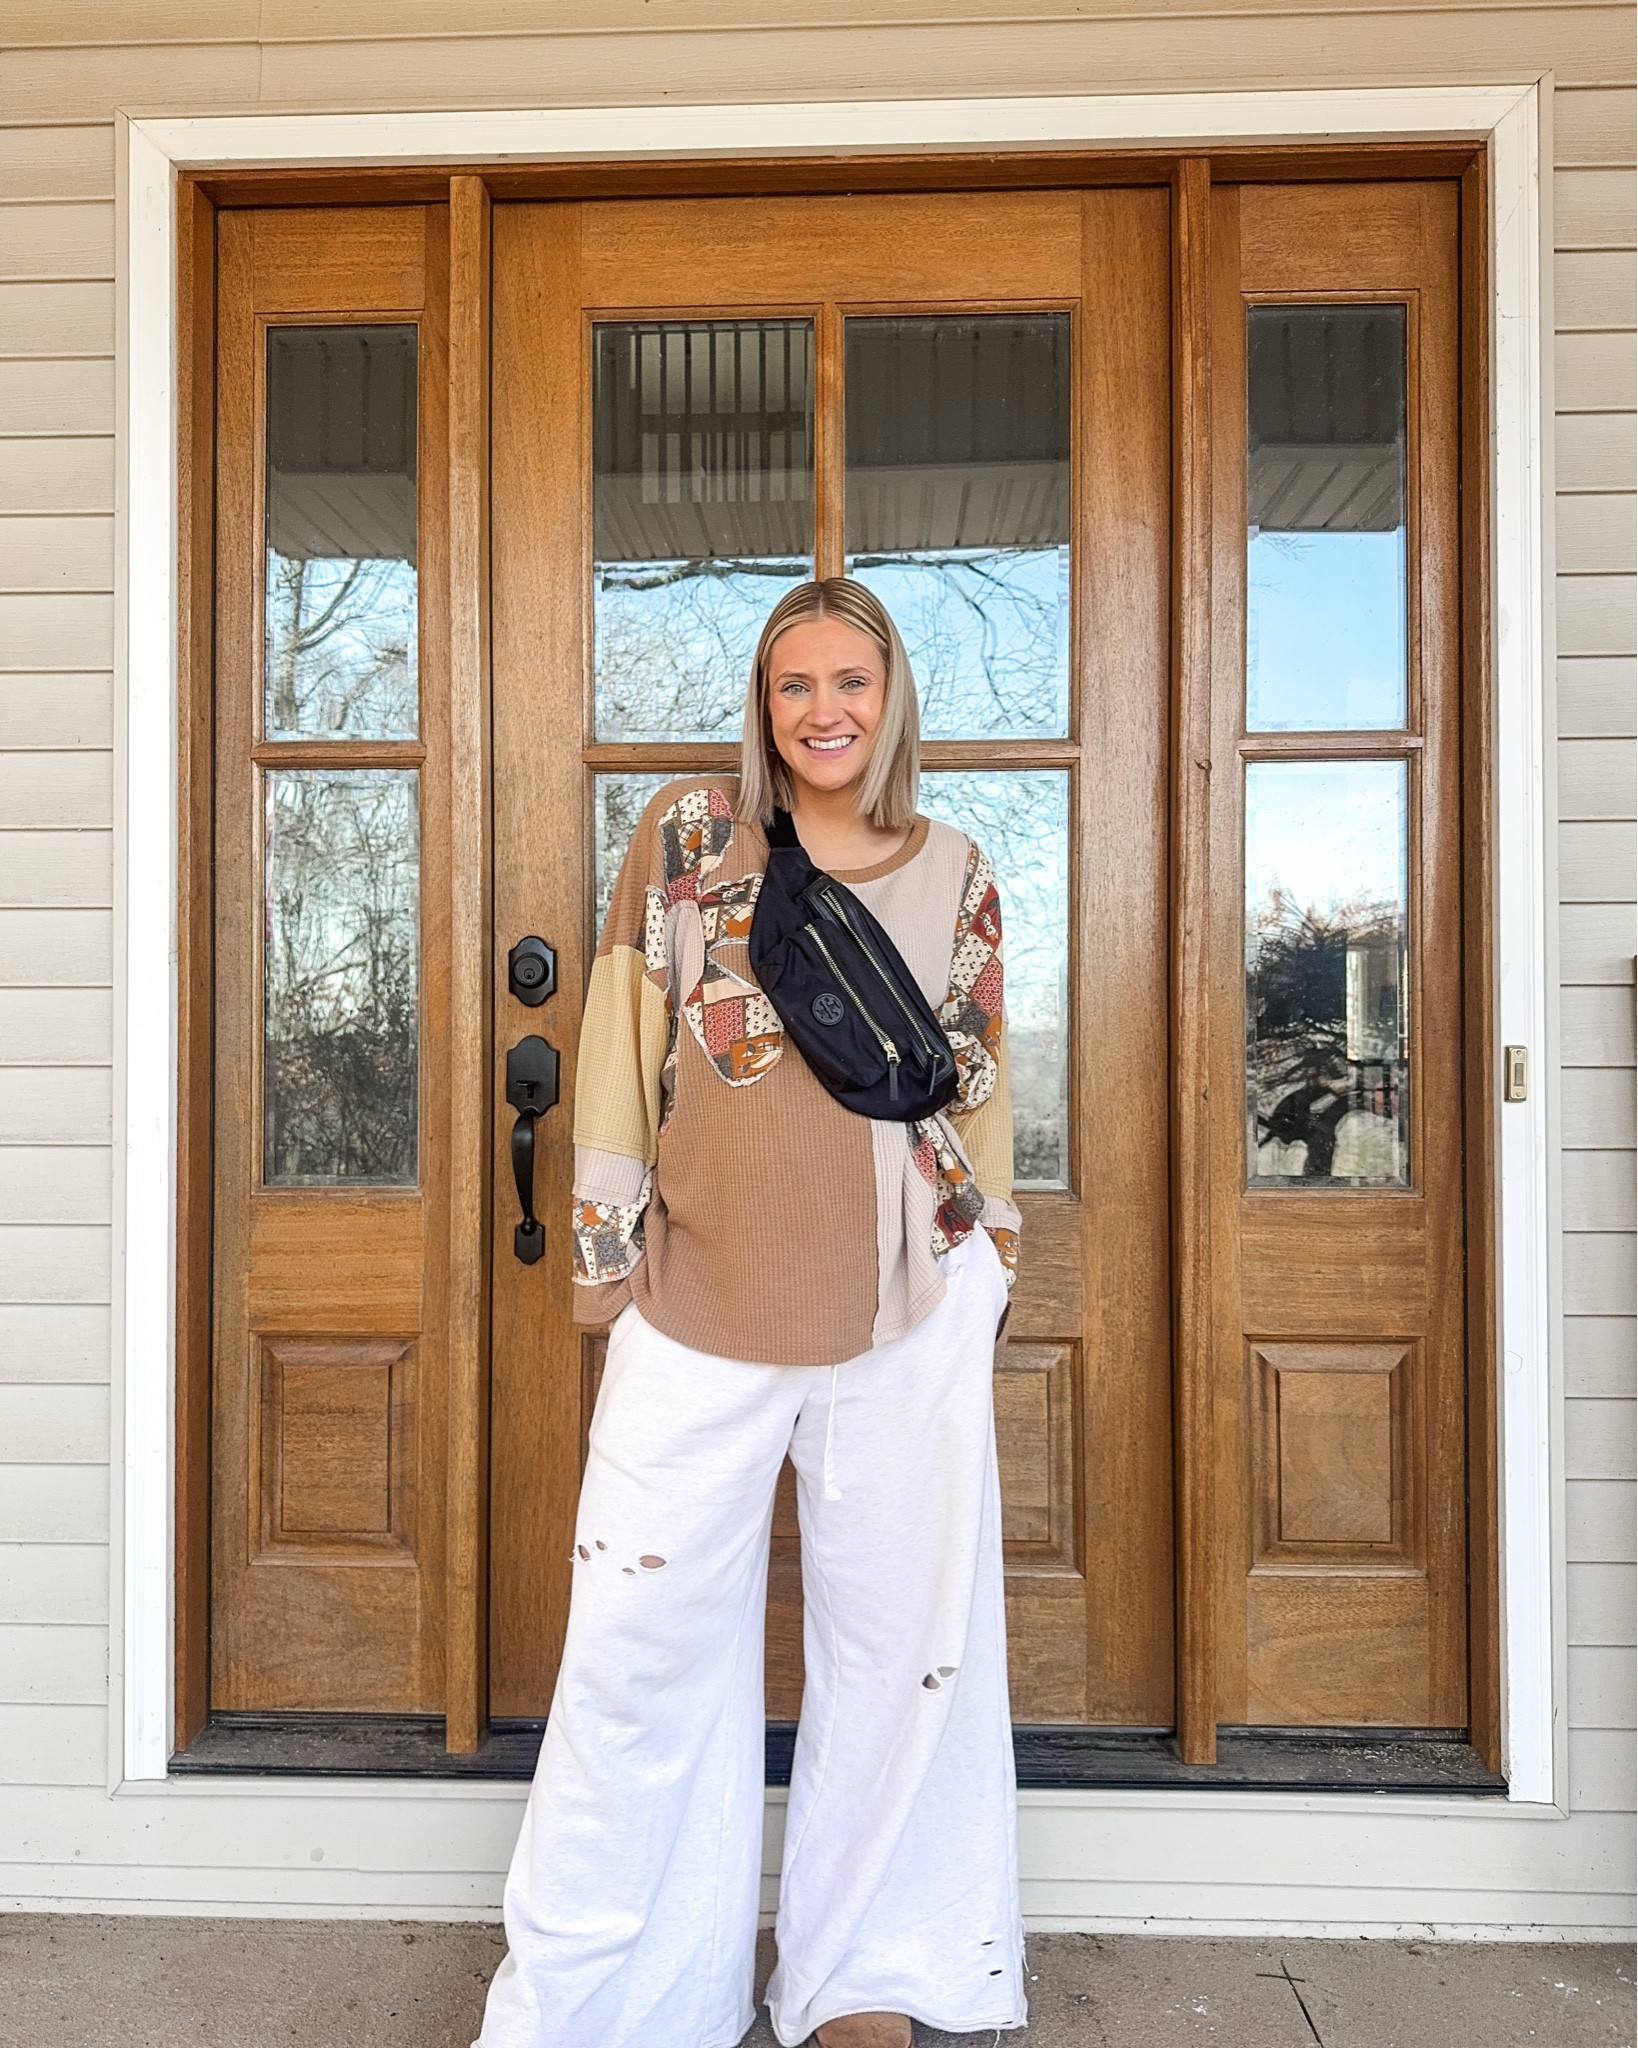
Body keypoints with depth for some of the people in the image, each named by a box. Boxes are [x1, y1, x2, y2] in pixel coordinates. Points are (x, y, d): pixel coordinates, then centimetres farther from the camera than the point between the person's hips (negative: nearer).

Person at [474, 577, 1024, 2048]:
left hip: (908, 1315, 2)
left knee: (903, 1644, 10)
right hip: (700, 1307, -1)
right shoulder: (687, 834, 2)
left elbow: (982, 1087, 13)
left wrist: (987, 1266, 13)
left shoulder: (956, 873, 6)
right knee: (640, 1645, 5)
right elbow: (621, 1048, 3)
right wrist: (607, 1251, 2)